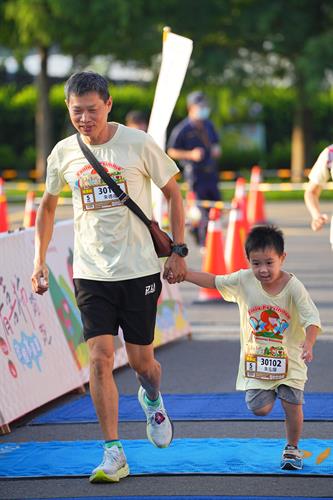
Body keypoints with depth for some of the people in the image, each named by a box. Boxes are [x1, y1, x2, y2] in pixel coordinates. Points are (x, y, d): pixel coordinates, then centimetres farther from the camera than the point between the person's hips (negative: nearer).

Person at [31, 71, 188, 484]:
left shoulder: (138, 143, -7)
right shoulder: (63, 153, 1)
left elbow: (172, 192, 3)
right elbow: (48, 206, 17)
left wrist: (178, 250, -2)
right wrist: (39, 261, 11)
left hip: (140, 269, -2)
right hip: (91, 274, 2)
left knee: (140, 360, 5)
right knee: (100, 358, -10)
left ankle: (152, 399, 42)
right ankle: (113, 455, -5)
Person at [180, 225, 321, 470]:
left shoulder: (293, 287, -17)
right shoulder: (244, 280, -8)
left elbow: (312, 318, -21)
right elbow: (214, 281, 5)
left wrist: (308, 344, -39)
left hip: (289, 357, -2)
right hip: (256, 358, 2)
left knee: (293, 404, -6)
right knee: (260, 408, -7)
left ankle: (292, 448, 19)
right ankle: (270, 391, 30)